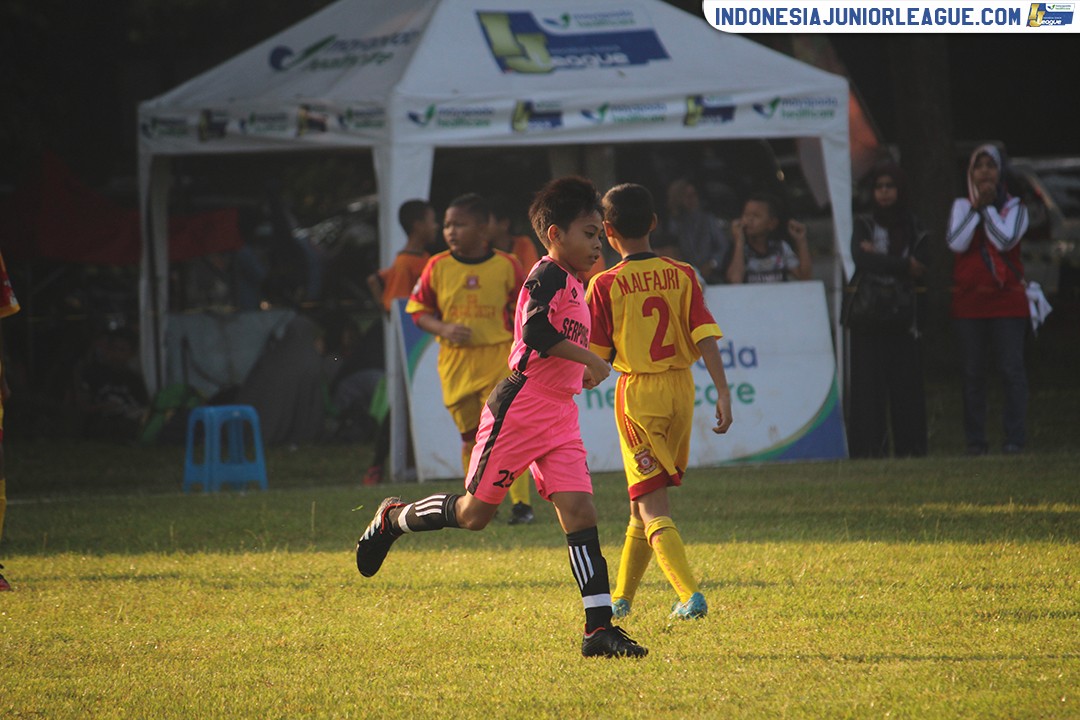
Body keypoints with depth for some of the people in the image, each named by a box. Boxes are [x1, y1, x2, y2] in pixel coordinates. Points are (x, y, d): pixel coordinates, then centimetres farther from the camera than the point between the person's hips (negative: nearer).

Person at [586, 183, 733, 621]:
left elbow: (596, 357, -5)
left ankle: (690, 595, -21)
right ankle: (621, 598, 28)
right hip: (681, 387, 4)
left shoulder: (606, 285, -9)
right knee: (644, 500, 18)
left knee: (652, 506, -4)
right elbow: (706, 337, -8)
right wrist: (722, 392, -10)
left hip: (637, 393, -4)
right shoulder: (682, 275, 0)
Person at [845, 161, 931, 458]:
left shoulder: (915, 229, 10)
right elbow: (861, 259, -12)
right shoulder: (864, 225, 7)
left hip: (903, 317, 1)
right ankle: (869, 447, -6)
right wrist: (905, 266, -9)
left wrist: (879, 258, -7)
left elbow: (922, 269, -4)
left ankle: (909, 446, 1)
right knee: (868, 381, -6)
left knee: (906, 382, -3)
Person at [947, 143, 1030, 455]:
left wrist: (988, 207, -7)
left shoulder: (1014, 207, 4)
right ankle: (975, 439, 6)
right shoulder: (961, 206, 9)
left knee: (1011, 369, -7)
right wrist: (977, 207, -7)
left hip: (1007, 301, -2)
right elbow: (956, 243, -7)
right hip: (969, 302, 2)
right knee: (973, 374, 2)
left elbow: (1006, 240, -14)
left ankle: (1015, 437, -6)